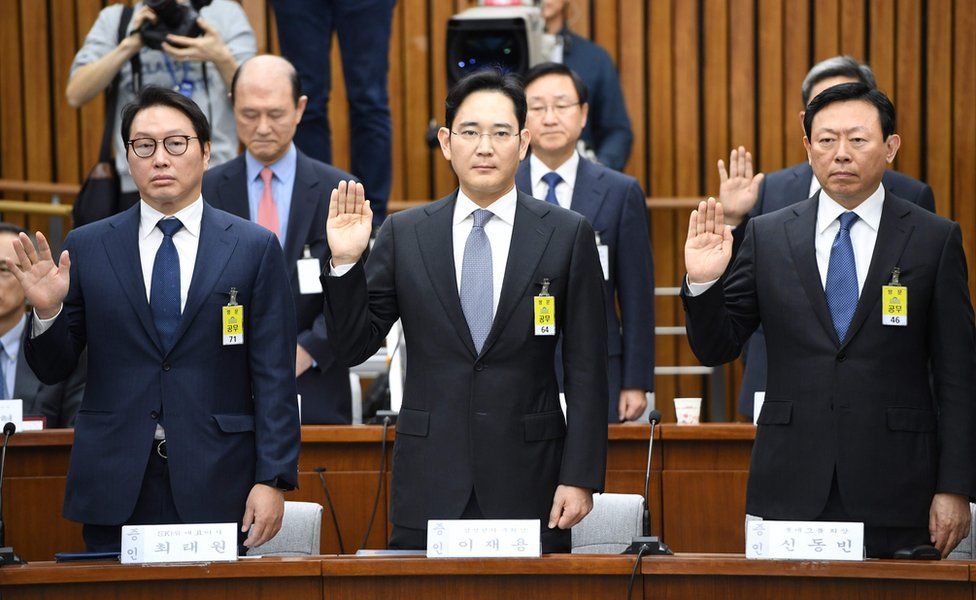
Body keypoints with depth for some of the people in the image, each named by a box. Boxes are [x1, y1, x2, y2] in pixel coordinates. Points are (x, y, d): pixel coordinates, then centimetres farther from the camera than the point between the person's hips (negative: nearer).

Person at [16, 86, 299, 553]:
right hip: (114, 492, 1)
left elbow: (274, 378, 1)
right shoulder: (87, 248, 8)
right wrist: (47, 310, -11)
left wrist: (273, 479, -8)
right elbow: (52, 369, 9)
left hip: (216, 487, -1)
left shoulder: (255, 248, 5)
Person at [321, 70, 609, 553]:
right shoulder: (403, 235, 6)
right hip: (430, 488, 1)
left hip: (529, 484, -1)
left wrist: (580, 477, -5)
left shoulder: (568, 235, 2)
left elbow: (585, 370, 1)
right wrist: (345, 262, -10)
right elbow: (353, 346, 5)